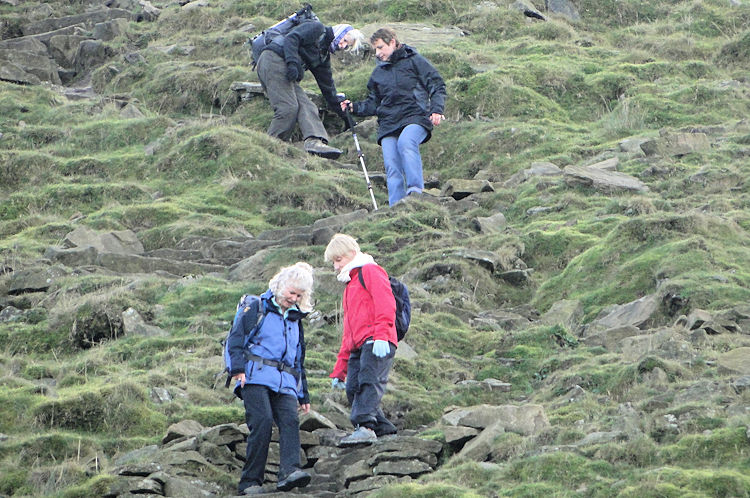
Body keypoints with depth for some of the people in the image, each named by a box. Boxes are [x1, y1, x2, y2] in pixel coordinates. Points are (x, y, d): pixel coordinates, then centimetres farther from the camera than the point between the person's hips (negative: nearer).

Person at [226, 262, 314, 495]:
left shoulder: (295, 319, 27)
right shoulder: (256, 309, 9)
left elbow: (299, 360, 32)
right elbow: (235, 339, 1)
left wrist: (303, 395, 28)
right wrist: (238, 368, -13)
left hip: (285, 382, 5)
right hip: (256, 377, -5)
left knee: (290, 420, -20)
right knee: (262, 422, -20)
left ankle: (289, 472, -37)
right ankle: (250, 482, -15)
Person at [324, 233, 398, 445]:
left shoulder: (370, 271, 6)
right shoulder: (350, 286, 35)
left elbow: (385, 303, -10)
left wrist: (381, 335, -24)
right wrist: (340, 370, 29)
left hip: (375, 342, -9)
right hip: (358, 346, 9)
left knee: (369, 382, -22)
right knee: (353, 388, -4)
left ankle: (365, 426, -34)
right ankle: (382, 428, -6)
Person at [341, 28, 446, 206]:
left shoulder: (414, 61, 8)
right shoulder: (378, 72, 23)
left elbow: (437, 85, 4)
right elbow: (374, 104, 28)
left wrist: (436, 110, -9)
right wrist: (354, 107, 11)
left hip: (415, 117, -5)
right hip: (388, 123, 5)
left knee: (406, 142, -37)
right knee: (392, 168, -11)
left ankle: (416, 189, -42)